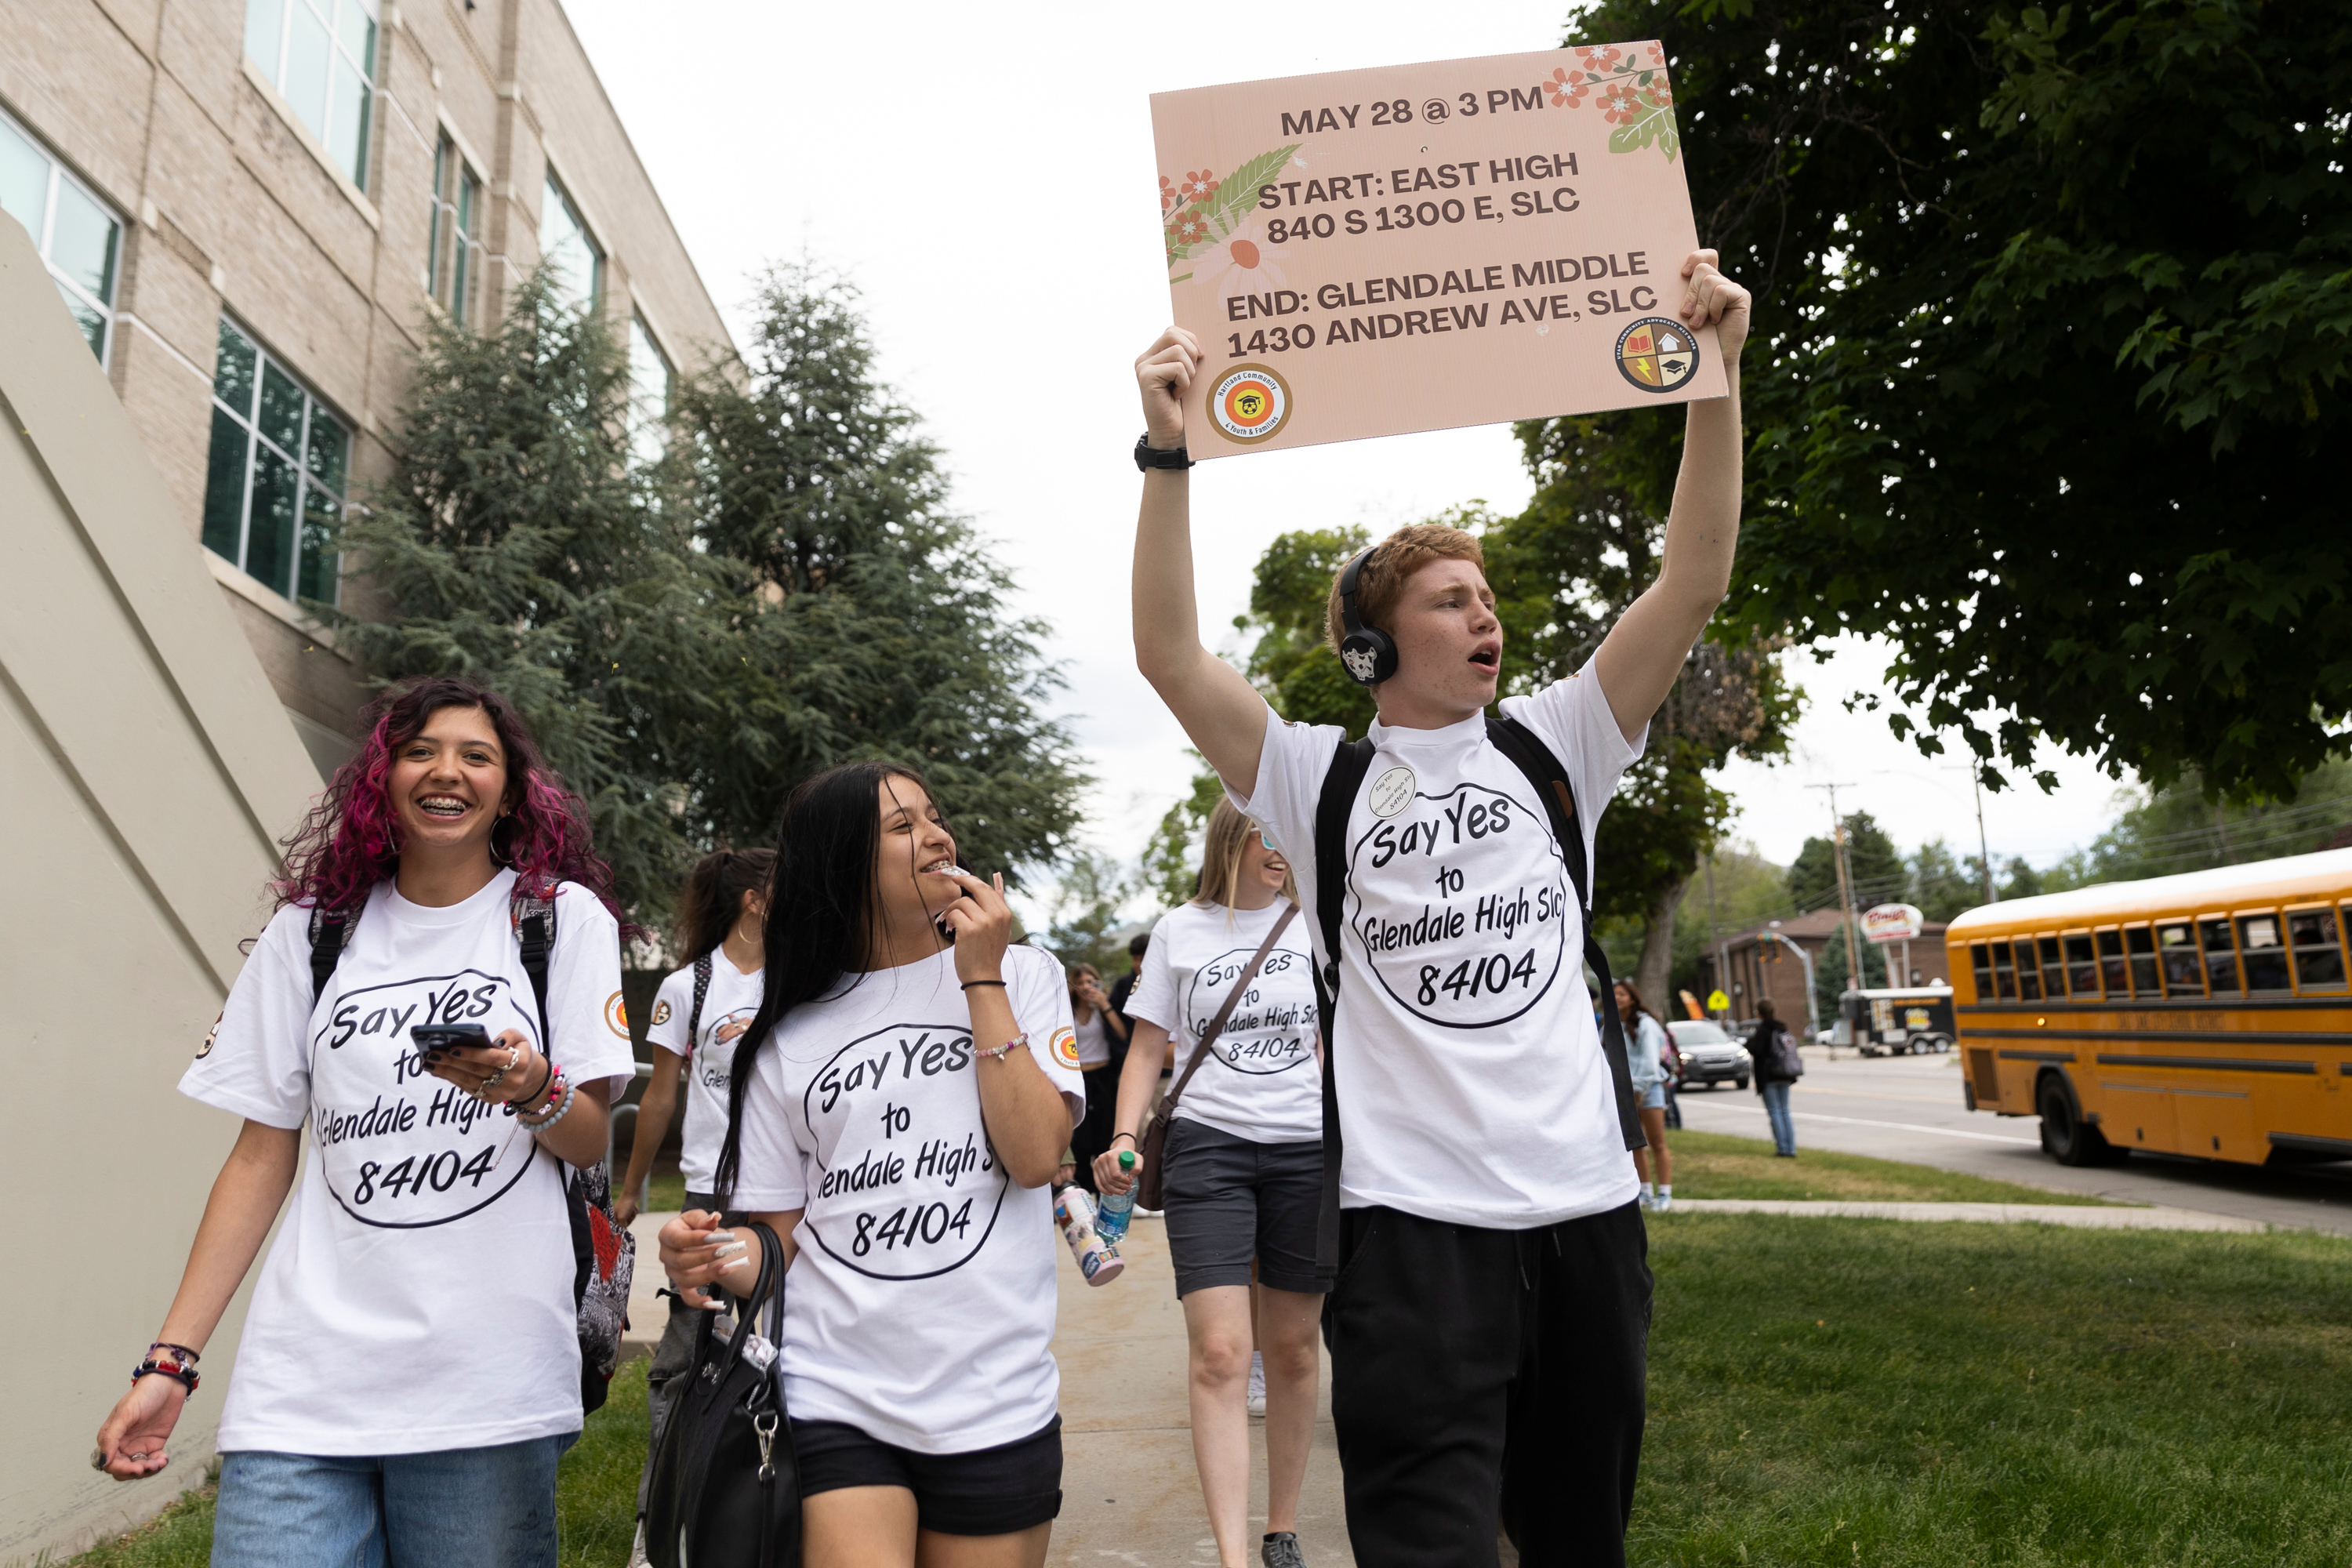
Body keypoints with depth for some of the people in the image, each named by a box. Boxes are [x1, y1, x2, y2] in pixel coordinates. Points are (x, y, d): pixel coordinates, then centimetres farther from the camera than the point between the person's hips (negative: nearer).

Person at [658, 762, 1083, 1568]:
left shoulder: (1022, 975, 3)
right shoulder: (790, 1040, 5)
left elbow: (1035, 1155, -10)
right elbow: (779, 1235, 9)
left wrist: (982, 981, -10)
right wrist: (714, 1256, -13)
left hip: (995, 1403, 0)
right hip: (835, 1404, 0)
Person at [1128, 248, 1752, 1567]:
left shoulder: (1551, 748, 9)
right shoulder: (1318, 779, 2)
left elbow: (1695, 582, 2)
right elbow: (1169, 654, -9)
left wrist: (1717, 368, -6)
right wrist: (1171, 450, -17)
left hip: (1586, 1202, 4)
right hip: (1410, 1213, -3)